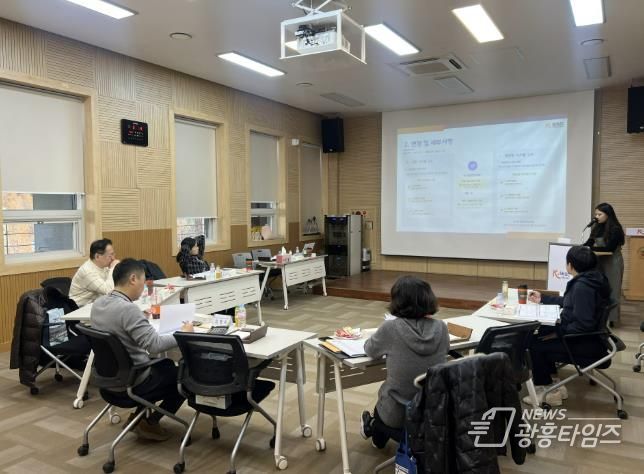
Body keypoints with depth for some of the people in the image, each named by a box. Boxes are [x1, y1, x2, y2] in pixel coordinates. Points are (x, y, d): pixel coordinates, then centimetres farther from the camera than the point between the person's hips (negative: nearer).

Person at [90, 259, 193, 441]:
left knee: (167, 364, 28)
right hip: (132, 383, -9)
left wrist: (141, 318, 19)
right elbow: (155, 344, -32)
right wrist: (183, 333, -18)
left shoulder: (98, 303, -2)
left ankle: (137, 415, 25)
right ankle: (150, 422, 14)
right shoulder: (128, 308, -30)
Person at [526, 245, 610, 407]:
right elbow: (569, 302, 22)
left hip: (586, 342, -10)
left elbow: (582, 324, -30)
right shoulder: (588, 279, 6)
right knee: (540, 332, 15)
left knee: (535, 345, -5)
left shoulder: (583, 286, -27)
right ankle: (551, 382, 20)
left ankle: (547, 389, 12)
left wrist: (558, 333, -19)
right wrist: (543, 298, 28)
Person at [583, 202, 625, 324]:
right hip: (600, 260, 6)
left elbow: (610, 248, -19)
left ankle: (610, 319, 4)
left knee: (610, 290, -1)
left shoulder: (615, 229, -14)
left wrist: (591, 248, -23)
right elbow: (590, 242, 5)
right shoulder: (597, 227, 4)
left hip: (612, 262, -6)